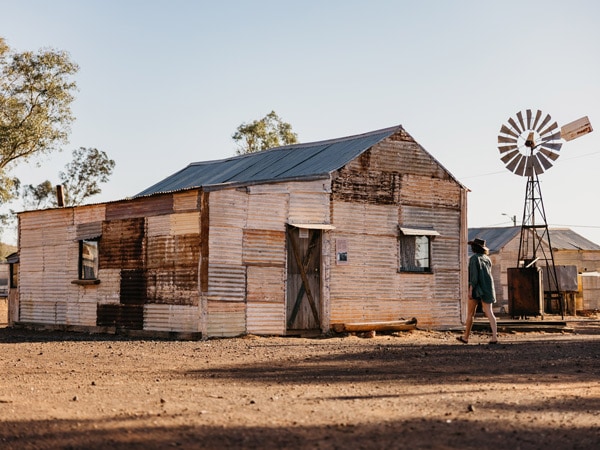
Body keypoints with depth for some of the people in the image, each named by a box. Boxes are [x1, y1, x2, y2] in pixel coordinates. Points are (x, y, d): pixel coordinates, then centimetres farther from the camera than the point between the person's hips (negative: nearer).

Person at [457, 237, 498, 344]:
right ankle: (494, 336, -17)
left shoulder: (474, 258, -8)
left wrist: (471, 289, -17)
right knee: (489, 312, -3)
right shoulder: (487, 258, 13)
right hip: (488, 288, 6)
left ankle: (466, 337, 16)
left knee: (470, 313, 7)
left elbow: (474, 274, -16)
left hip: (477, 288, -6)